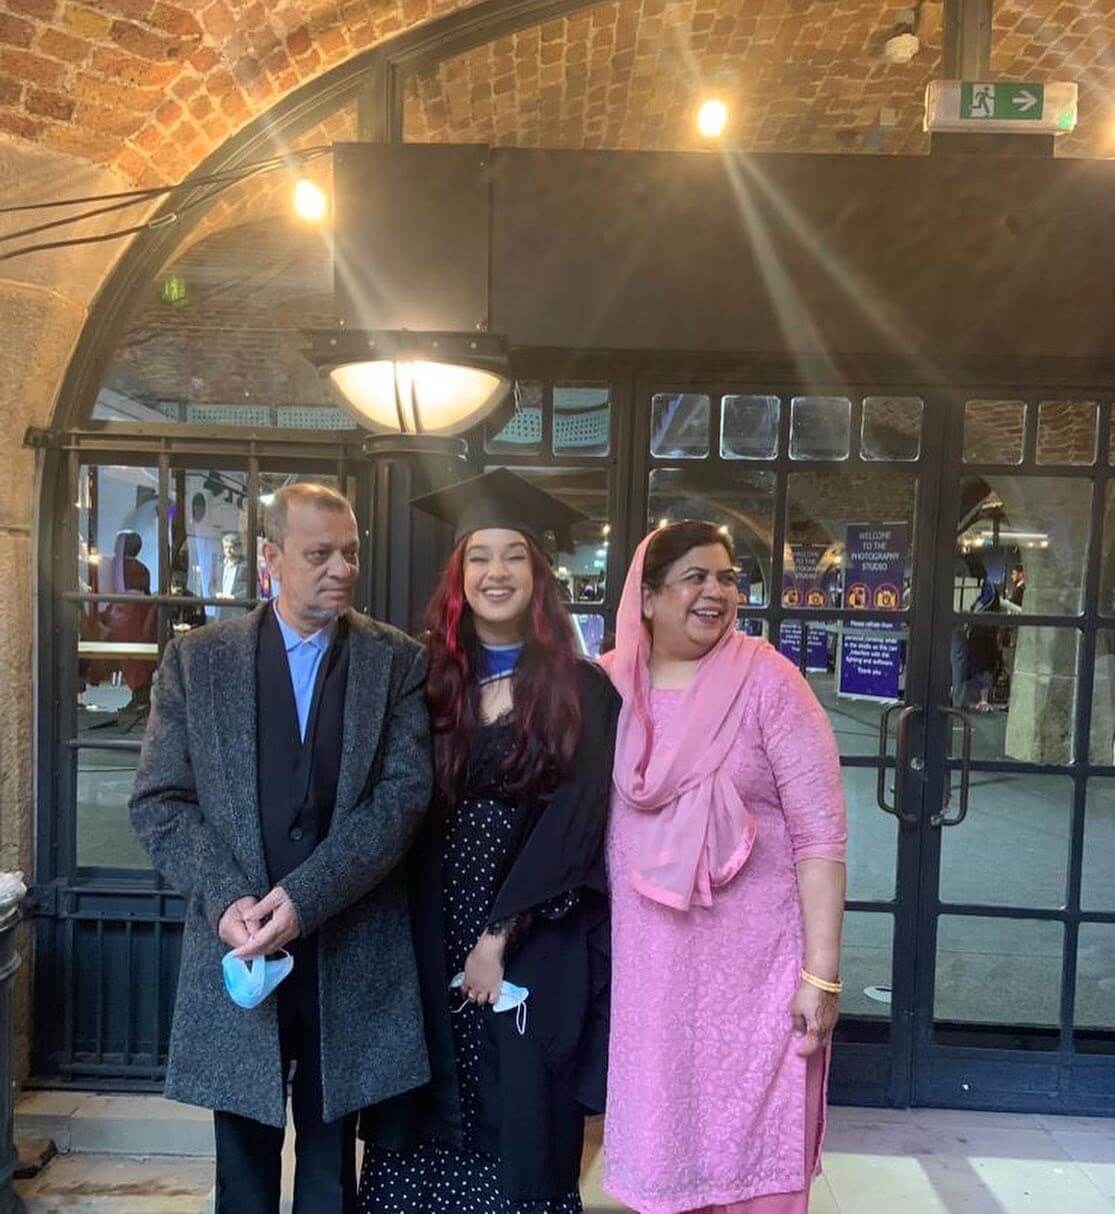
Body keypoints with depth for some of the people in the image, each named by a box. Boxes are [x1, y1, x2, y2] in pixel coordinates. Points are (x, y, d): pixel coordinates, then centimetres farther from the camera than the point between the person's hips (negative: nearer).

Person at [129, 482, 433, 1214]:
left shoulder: (397, 660, -2)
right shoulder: (196, 658, 1)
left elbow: (405, 792, -11)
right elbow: (160, 800, -1)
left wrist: (306, 897, -19)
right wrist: (224, 899, -15)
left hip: (353, 951, 0)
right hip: (236, 945, 1)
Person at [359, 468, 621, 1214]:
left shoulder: (581, 690, -5)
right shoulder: (432, 682, 3)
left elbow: (576, 819, -9)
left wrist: (501, 933, -12)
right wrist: (464, 933, -3)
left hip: (538, 943, -2)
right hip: (434, 935, 3)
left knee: (522, 1125, 10)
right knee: (429, 1128, 12)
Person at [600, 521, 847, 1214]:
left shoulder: (766, 680, -10)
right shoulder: (611, 684, 0)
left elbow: (821, 835, -11)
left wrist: (821, 974, -13)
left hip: (753, 960, -3)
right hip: (648, 960, 3)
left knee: (751, 1148, 10)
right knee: (660, 1140, 18)